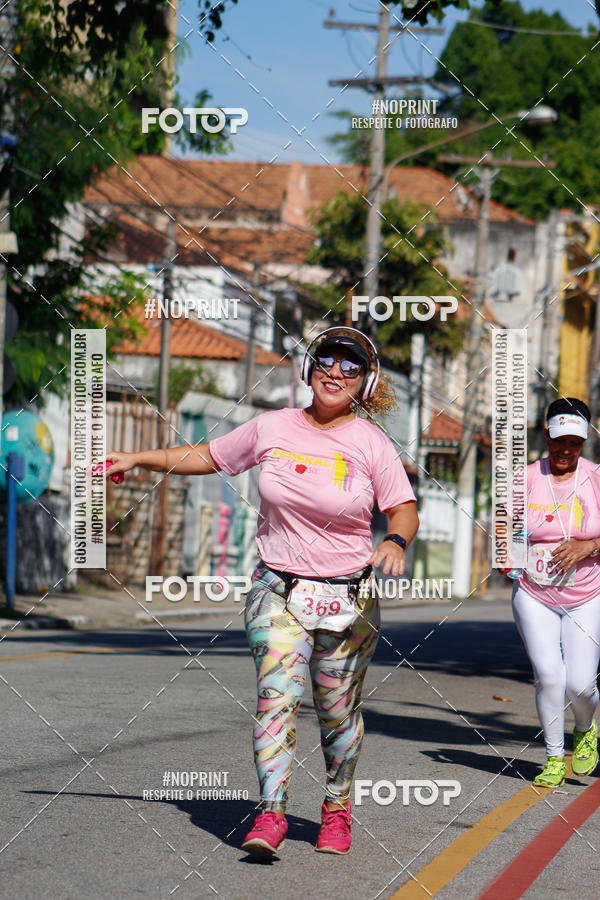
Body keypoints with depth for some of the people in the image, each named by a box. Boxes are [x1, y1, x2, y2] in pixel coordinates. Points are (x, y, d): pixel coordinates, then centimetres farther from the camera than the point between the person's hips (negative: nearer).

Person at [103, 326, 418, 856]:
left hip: (348, 598, -1)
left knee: (338, 713, 7)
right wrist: (137, 459, 16)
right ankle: (270, 815, -23)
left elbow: (404, 510, -1)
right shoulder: (272, 429, 3)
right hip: (277, 590, 1)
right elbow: (208, 457, 16)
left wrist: (394, 543, -23)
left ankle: (337, 811, 26)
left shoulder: (371, 443, -3)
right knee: (277, 695, -17)